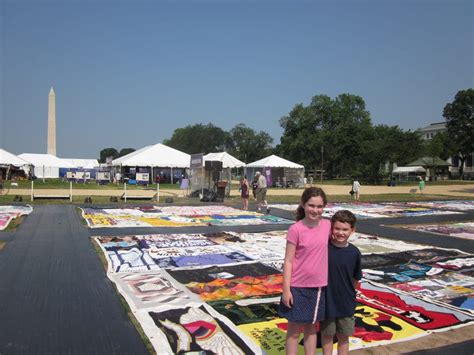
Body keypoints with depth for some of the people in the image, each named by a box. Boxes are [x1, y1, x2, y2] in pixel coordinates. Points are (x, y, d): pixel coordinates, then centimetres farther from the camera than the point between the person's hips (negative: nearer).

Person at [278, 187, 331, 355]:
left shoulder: (327, 225, -4)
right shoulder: (295, 229, -16)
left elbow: (327, 250, 10)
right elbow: (288, 261, -12)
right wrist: (286, 289, -13)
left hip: (319, 286, 4)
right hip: (298, 287, -4)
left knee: (311, 327, 20)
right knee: (294, 329, 11)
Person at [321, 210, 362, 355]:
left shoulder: (354, 252, -9)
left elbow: (356, 279, 5)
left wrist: (348, 293, 8)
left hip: (346, 303, 2)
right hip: (327, 300, -2)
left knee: (343, 336, 16)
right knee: (327, 334, 15)